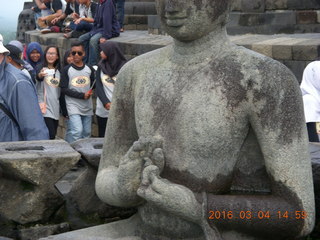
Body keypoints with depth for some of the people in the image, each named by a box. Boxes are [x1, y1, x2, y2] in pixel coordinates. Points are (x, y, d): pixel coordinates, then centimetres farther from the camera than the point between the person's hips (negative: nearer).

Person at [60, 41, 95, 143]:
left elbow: (93, 85, 17)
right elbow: (64, 89, -7)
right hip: (73, 106, -4)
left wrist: (90, 92, -7)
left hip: (87, 107, 4)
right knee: (77, 131, -18)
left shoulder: (89, 69, 7)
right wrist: (82, 95, -13)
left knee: (87, 133, 7)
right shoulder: (67, 70, -2)